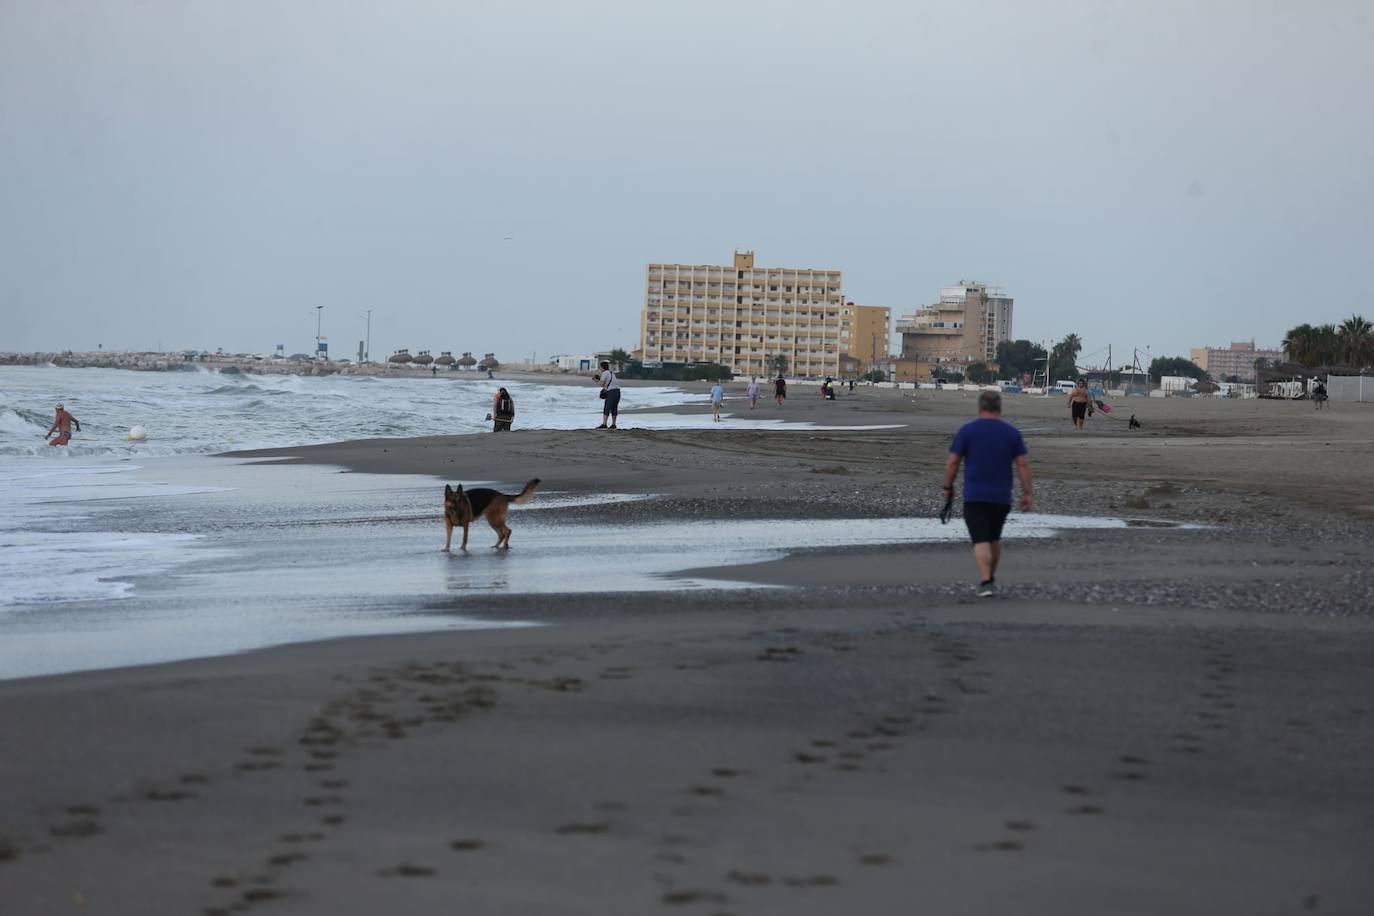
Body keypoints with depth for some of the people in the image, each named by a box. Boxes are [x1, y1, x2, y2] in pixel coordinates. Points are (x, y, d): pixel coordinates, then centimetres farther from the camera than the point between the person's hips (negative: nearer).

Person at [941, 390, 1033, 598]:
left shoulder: (967, 430, -4)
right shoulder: (1012, 432, 2)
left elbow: (952, 462, -4)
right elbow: (1023, 465, -2)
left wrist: (947, 486, 10)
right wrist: (1027, 493, 2)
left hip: (974, 496, -3)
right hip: (1002, 497, 3)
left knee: (981, 541, -6)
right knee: (994, 538, 21)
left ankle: (986, 582, -20)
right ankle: (991, 577, 33)